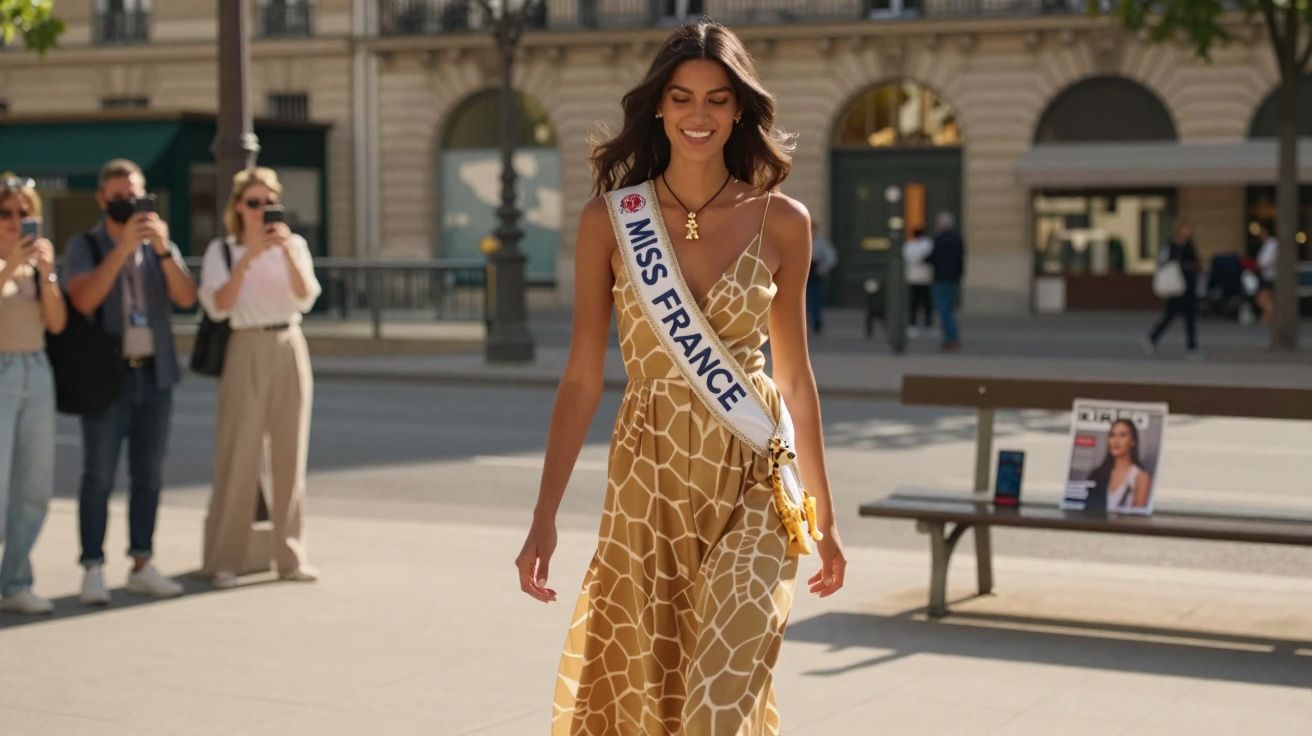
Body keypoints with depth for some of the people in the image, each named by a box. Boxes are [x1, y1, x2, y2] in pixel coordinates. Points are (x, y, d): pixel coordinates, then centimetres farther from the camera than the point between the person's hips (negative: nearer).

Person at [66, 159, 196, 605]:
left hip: (155, 373, 4)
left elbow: (186, 298, -5)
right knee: (99, 476, -5)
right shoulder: (84, 246, 0)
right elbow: (84, 300, -17)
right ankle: (93, 571, -2)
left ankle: (142, 566, 14)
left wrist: (163, 249, -18)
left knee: (149, 475, 6)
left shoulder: (160, 246, 10)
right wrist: (123, 247, -22)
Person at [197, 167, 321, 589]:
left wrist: (288, 252, -18)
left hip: (290, 349, 3)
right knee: (239, 455, -5)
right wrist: (247, 259, -20)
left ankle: (290, 556, 12)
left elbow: (306, 299, -7)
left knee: (290, 454, 5)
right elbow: (218, 307, -12)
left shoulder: (294, 245, 8)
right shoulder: (222, 251, 2)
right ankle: (223, 559, 1)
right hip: (247, 351, -3)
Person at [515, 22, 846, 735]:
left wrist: (824, 514, 13)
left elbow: (795, 376, 9)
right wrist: (544, 518, -3)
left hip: (750, 484, -1)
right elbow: (581, 377, 1)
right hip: (648, 483, 1)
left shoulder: (782, 222, 1)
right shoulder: (609, 219, 0)